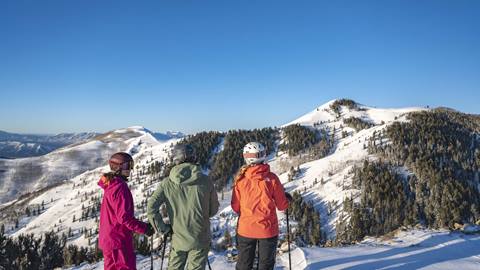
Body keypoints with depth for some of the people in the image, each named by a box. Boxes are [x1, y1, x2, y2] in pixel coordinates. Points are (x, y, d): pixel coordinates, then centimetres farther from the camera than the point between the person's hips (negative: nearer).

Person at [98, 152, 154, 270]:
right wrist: (144, 228, -19)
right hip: (119, 239, -10)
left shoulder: (110, 185, 9)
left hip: (108, 238, 10)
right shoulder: (120, 187, -22)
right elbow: (124, 217, -25)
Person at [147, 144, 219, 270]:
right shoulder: (205, 181, -8)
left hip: (178, 239, 0)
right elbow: (214, 209, 3)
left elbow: (151, 208, -12)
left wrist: (163, 228, 1)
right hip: (201, 239, 0)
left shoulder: (167, 183, -8)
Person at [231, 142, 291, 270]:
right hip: (268, 230, -1)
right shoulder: (272, 178, -12)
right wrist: (286, 198, 16)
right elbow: (282, 206, -5)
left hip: (246, 229, 1)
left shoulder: (240, 178, -8)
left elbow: (235, 207, -3)